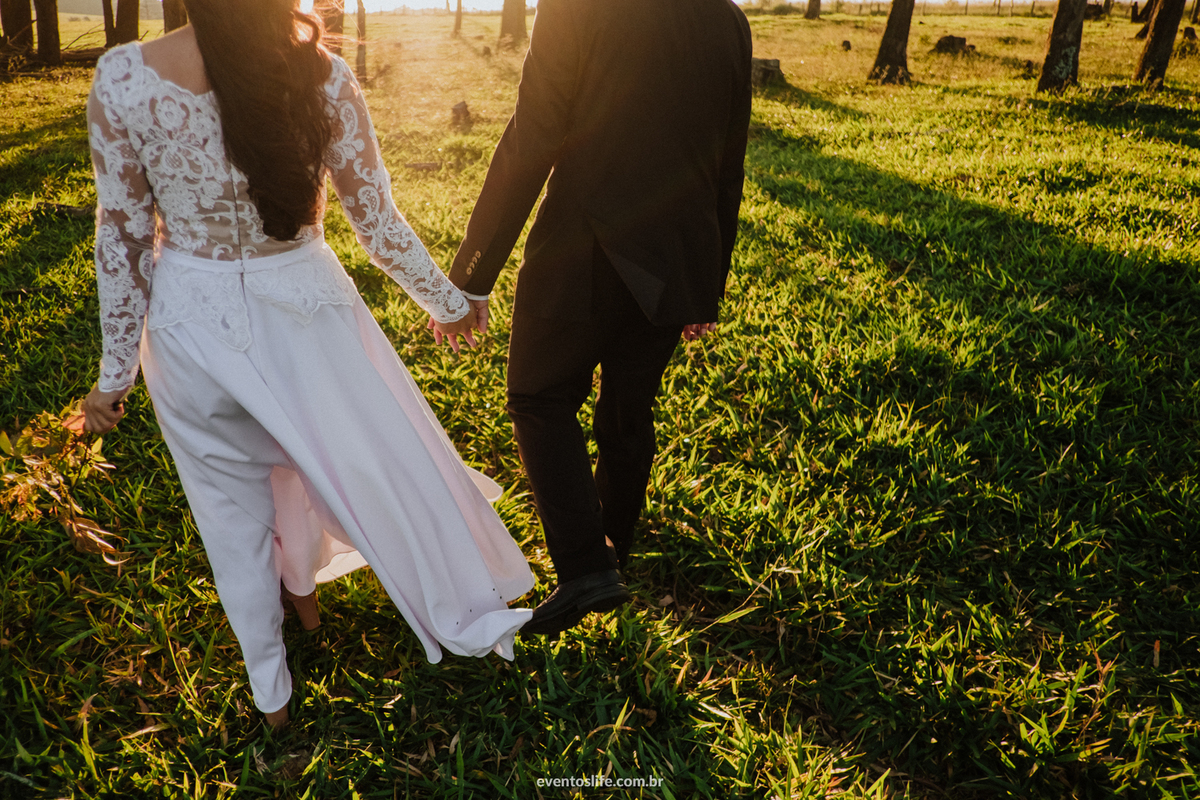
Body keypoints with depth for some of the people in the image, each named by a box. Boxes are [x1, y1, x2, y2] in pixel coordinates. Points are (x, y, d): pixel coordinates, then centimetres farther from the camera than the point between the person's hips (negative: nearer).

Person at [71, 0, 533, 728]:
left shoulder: (123, 80, -15)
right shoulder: (323, 76, -15)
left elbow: (124, 237, -8)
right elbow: (378, 222, -8)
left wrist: (115, 370, 3)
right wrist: (446, 300, 8)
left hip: (193, 326, 1)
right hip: (306, 310, 0)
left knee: (233, 507, 20)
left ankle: (272, 693, 38)